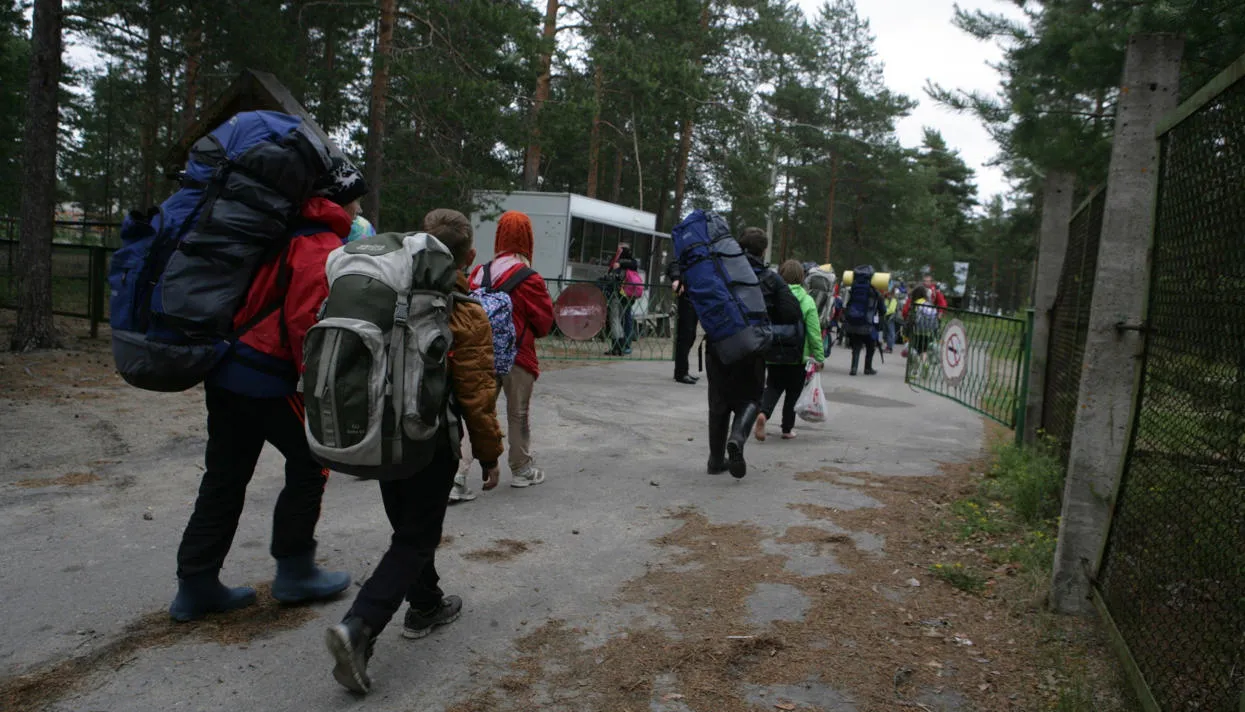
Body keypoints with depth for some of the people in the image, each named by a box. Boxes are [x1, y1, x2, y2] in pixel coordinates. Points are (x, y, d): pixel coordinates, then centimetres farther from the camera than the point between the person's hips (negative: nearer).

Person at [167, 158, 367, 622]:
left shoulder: (285, 232, 16)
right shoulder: (322, 248, -12)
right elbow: (308, 323, -21)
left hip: (225, 371, 9)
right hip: (269, 382, -9)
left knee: (225, 477, 14)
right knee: (310, 465, 8)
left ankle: (196, 585, 22)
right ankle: (294, 573, 18)